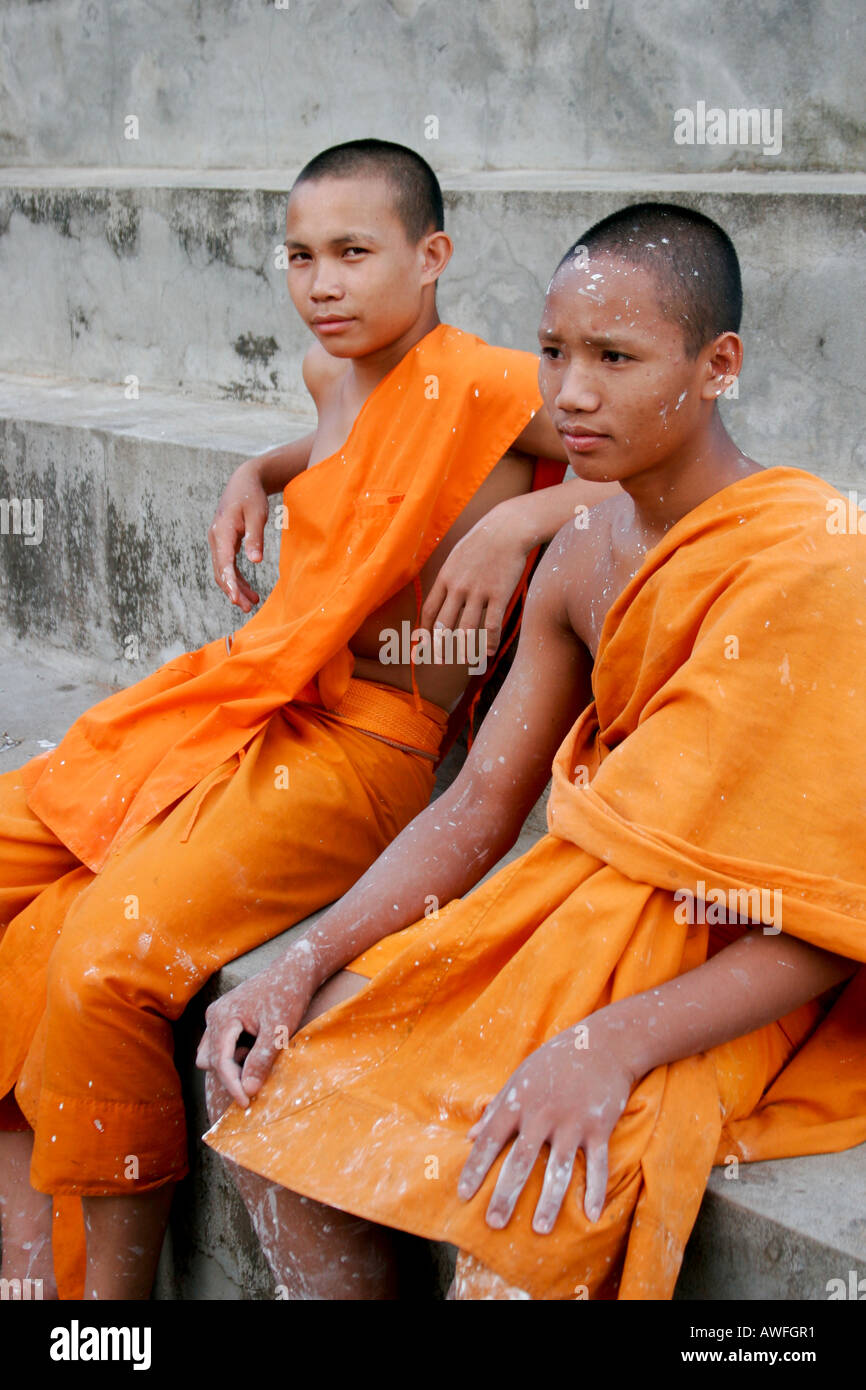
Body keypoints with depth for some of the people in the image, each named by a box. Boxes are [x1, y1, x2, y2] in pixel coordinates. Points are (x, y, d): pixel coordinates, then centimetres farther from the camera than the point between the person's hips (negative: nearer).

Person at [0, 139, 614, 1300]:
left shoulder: (485, 385, -13)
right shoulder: (330, 371, 10)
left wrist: (521, 520, -23)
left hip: (357, 748, -9)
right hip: (241, 702, 9)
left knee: (107, 953, -26)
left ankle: (111, 1277, -3)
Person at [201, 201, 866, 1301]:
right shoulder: (583, 560, 2)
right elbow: (473, 813, 5)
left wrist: (612, 1045, -31)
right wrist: (306, 966, -7)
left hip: (743, 986, -7)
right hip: (591, 911, 7)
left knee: (515, 1196, -31)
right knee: (258, 1078, -3)